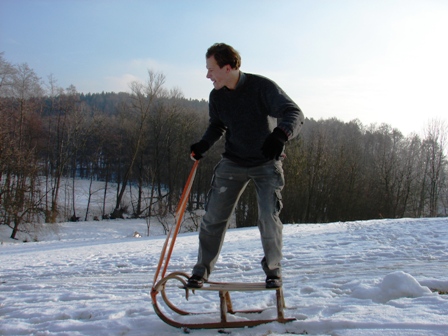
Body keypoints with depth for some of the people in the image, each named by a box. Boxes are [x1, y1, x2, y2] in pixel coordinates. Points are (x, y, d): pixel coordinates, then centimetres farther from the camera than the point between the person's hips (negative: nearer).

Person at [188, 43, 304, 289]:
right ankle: (202, 269, 18)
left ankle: (273, 269, 13)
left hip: (267, 163, -4)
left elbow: (294, 114, -28)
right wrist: (204, 144, -9)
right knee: (213, 216, 1)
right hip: (233, 163, 4)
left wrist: (279, 135, -49)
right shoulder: (216, 96, -5)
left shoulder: (262, 87, -21)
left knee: (269, 218, -12)